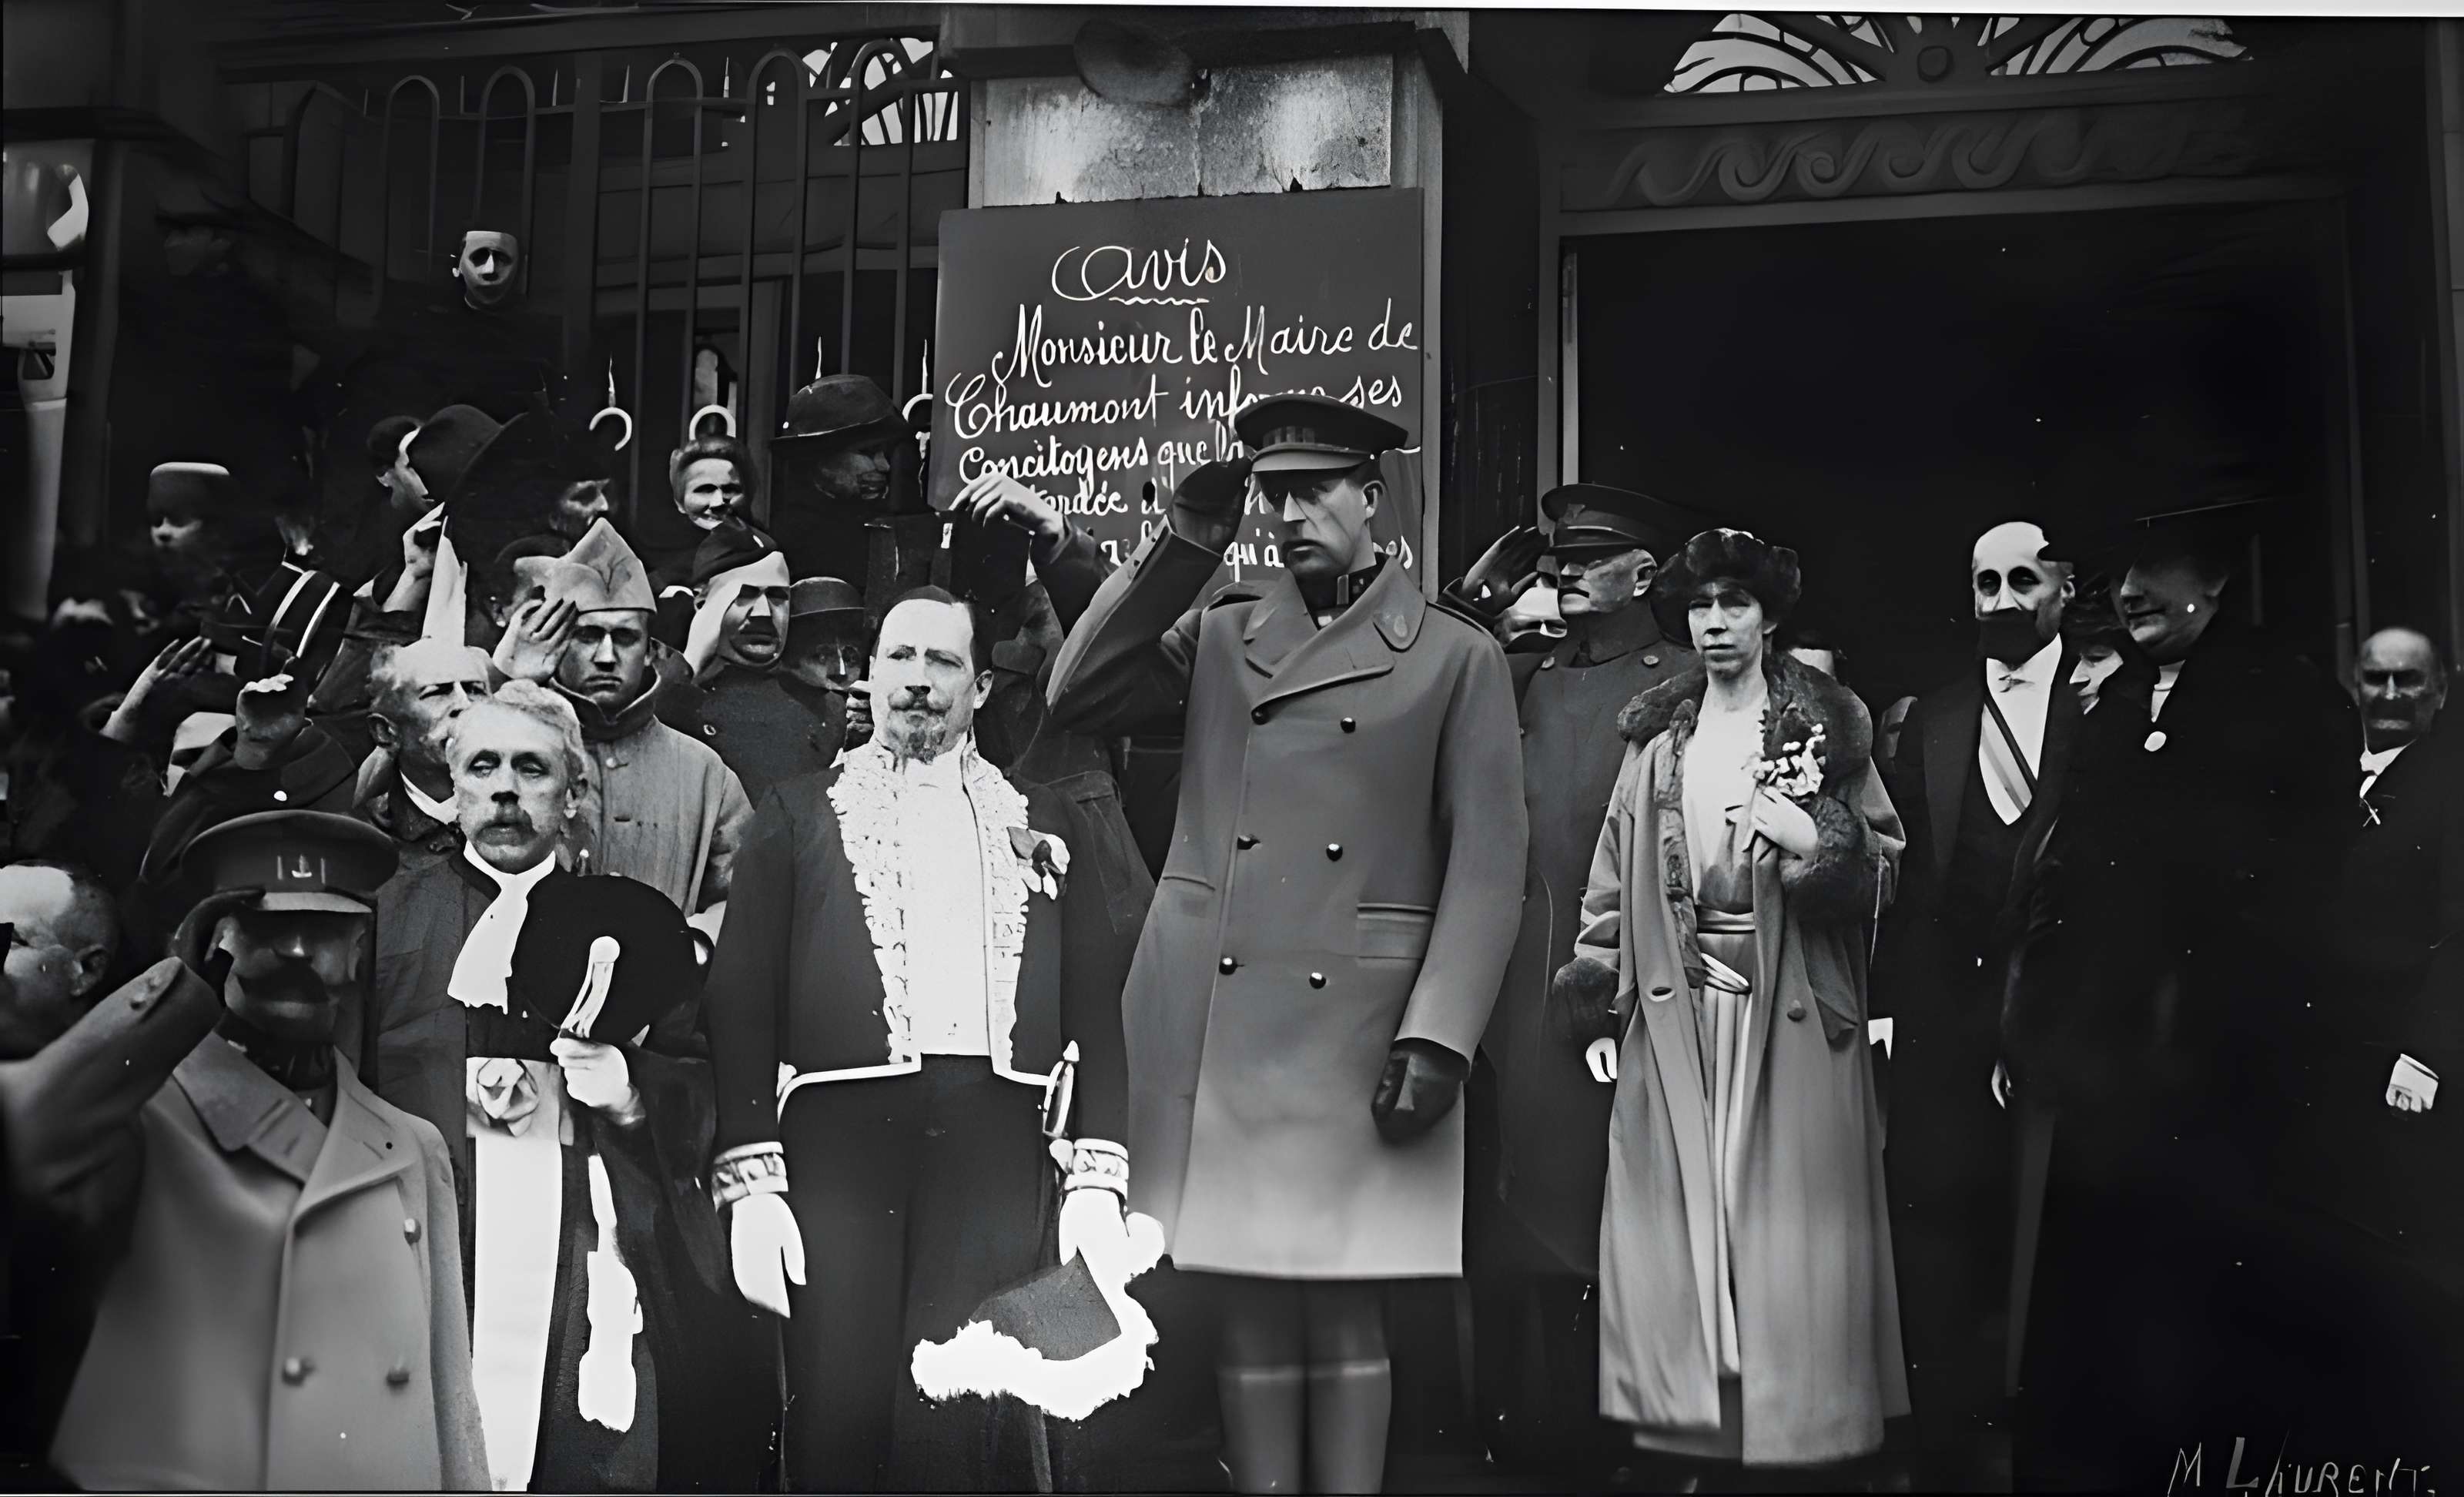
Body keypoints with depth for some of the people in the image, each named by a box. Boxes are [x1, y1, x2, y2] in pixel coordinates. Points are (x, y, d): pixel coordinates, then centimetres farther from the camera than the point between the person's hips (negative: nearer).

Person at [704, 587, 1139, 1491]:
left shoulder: (1040, 819, 16)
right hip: (839, 1136, 0)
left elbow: (1094, 1002, 11)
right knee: (838, 1422, -2)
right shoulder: (799, 813, 12)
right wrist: (750, 1179, -5)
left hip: (994, 1144, 1)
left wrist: (1098, 1176, 1)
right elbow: (741, 997, 5)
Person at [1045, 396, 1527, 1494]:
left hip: (1358, 1033, -2)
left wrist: (1437, 1039, -11)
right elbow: (1079, 700, 4)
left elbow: (1485, 865, -1)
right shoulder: (1218, 637, 15)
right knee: (1249, 1309, 7)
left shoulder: (1458, 658, 4)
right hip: (1211, 1027, 3)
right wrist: (1182, 545, 2)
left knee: (1345, 1312, 3)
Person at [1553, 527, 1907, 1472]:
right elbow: (1614, 880, 10)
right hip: (1673, 1014, 3)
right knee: (1675, 1219, 3)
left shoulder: (1825, 728, 3)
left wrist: (1813, 843, -17)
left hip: (1790, 1013, -2)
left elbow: (1882, 866, 3)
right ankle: (1686, 1424, 13)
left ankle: (1793, 1424, 11)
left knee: (1784, 1218, -1)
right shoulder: (1657, 740, 10)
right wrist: (1595, 1007, 4)